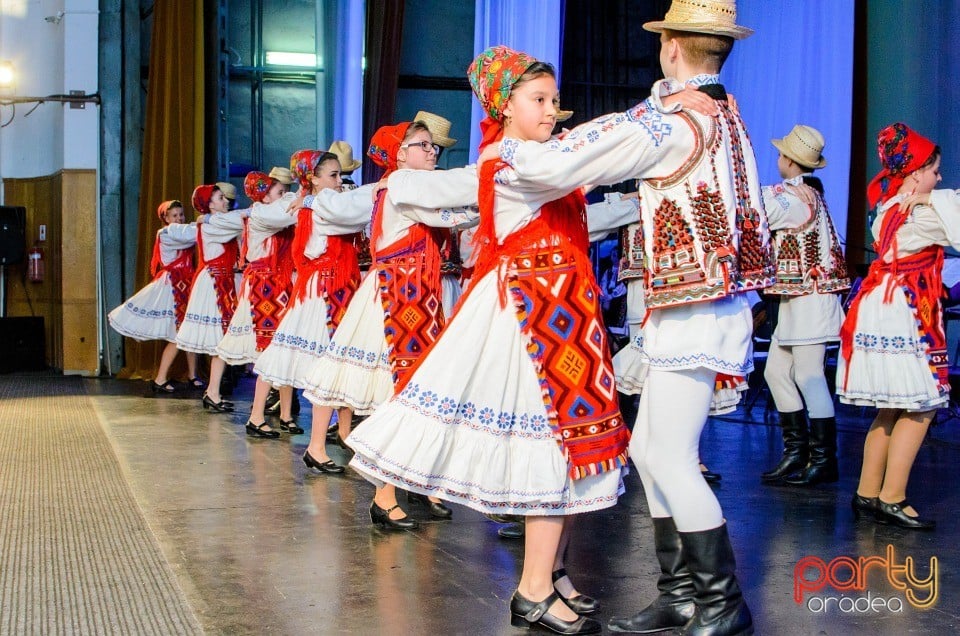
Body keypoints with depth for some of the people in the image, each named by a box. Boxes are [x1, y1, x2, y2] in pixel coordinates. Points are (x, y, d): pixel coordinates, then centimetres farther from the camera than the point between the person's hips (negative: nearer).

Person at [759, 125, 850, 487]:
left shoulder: (796, 197, -15)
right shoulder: (806, 193, 15)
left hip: (810, 296, -10)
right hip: (797, 298, 10)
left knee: (808, 376, -6)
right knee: (776, 372, 11)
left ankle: (824, 460, 1)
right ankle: (797, 452, 18)